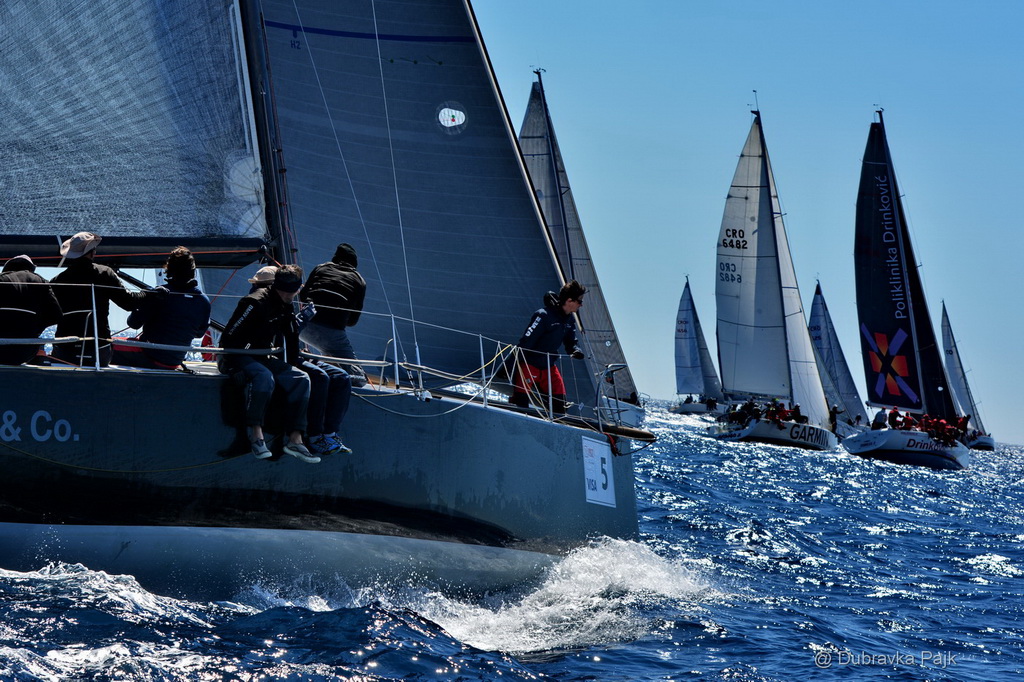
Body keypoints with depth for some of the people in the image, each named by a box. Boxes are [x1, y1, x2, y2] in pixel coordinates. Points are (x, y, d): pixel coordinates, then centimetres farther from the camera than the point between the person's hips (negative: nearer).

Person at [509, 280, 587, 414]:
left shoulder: (569, 319, 4)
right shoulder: (544, 315, -22)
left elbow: (570, 342, 14)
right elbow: (526, 341, -21)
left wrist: (576, 351, -11)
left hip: (549, 366, 8)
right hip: (529, 364, -8)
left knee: (559, 401, 2)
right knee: (521, 403, -14)